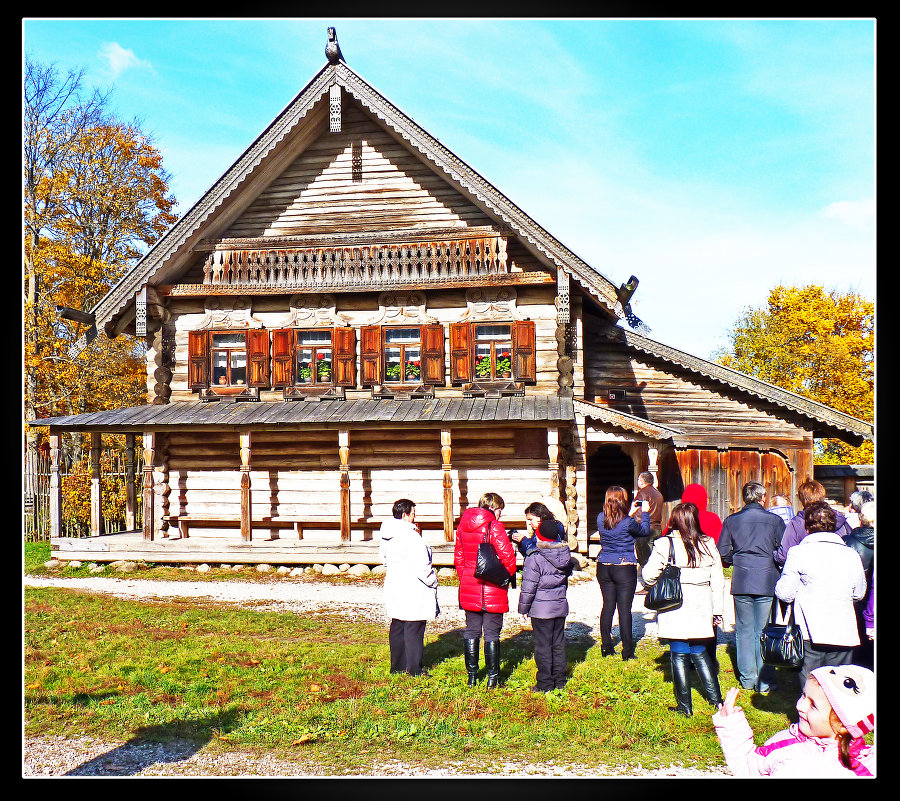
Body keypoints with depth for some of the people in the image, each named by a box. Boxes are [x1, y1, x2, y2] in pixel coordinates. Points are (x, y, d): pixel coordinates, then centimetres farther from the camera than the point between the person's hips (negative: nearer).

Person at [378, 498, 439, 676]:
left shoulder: (386, 537, 5)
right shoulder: (411, 536, -21)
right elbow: (422, 566, -23)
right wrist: (433, 582, -6)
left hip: (393, 587, 8)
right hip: (413, 592, -8)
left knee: (397, 627, 16)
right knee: (414, 630, 1)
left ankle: (397, 666, 26)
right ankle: (414, 670, 8)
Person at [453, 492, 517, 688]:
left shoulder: (463, 526, 5)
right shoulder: (494, 527, -14)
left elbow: (458, 557, 11)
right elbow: (507, 556, -15)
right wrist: (507, 575, 3)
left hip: (468, 588, 5)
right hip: (493, 590, -5)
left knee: (471, 632, 14)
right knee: (492, 633, 4)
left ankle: (472, 676, 19)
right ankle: (493, 677, 10)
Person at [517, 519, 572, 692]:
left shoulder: (534, 557, -17)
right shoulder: (565, 555, 2)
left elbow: (529, 586, -14)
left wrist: (523, 607, -3)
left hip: (541, 608, -6)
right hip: (560, 606, 6)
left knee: (543, 645, 2)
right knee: (558, 643, 14)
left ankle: (545, 683, 7)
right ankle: (559, 680, 22)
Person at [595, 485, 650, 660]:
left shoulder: (601, 518, -1)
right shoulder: (627, 522, -16)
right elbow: (645, 531, 3)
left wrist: (630, 513, 23)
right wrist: (645, 513, 15)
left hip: (604, 567, 5)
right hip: (625, 568, -5)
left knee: (608, 605, 13)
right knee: (624, 608, 0)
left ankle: (606, 647, 18)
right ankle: (627, 651, 5)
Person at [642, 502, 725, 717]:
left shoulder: (664, 545, -10)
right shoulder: (708, 545, 2)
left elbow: (648, 576, -12)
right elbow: (718, 581, 6)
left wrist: (658, 586, 11)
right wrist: (717, 610, 14)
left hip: (675, 609, -4)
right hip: (701, 609, 4)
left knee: (679, 656, 5)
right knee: (700, 653, 17)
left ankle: (684, 706, 11)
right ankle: (716, 699, 20)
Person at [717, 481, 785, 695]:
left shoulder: (731, 521, 2)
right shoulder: (775, 520, -3)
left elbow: (723, 553, 3)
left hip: (741, 582, 2)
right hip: (767, 582, -2)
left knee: (744, 630, 10)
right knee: (764, 632, 4)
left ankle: (747, 679, 15)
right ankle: (765, 683, 7)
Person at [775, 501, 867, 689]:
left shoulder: (798, 553, -7)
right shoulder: (852, 555, 3)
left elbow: (784, 593, -5)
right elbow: (859, 594, 16)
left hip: (811, 633, -3)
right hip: (844, 636, 3)